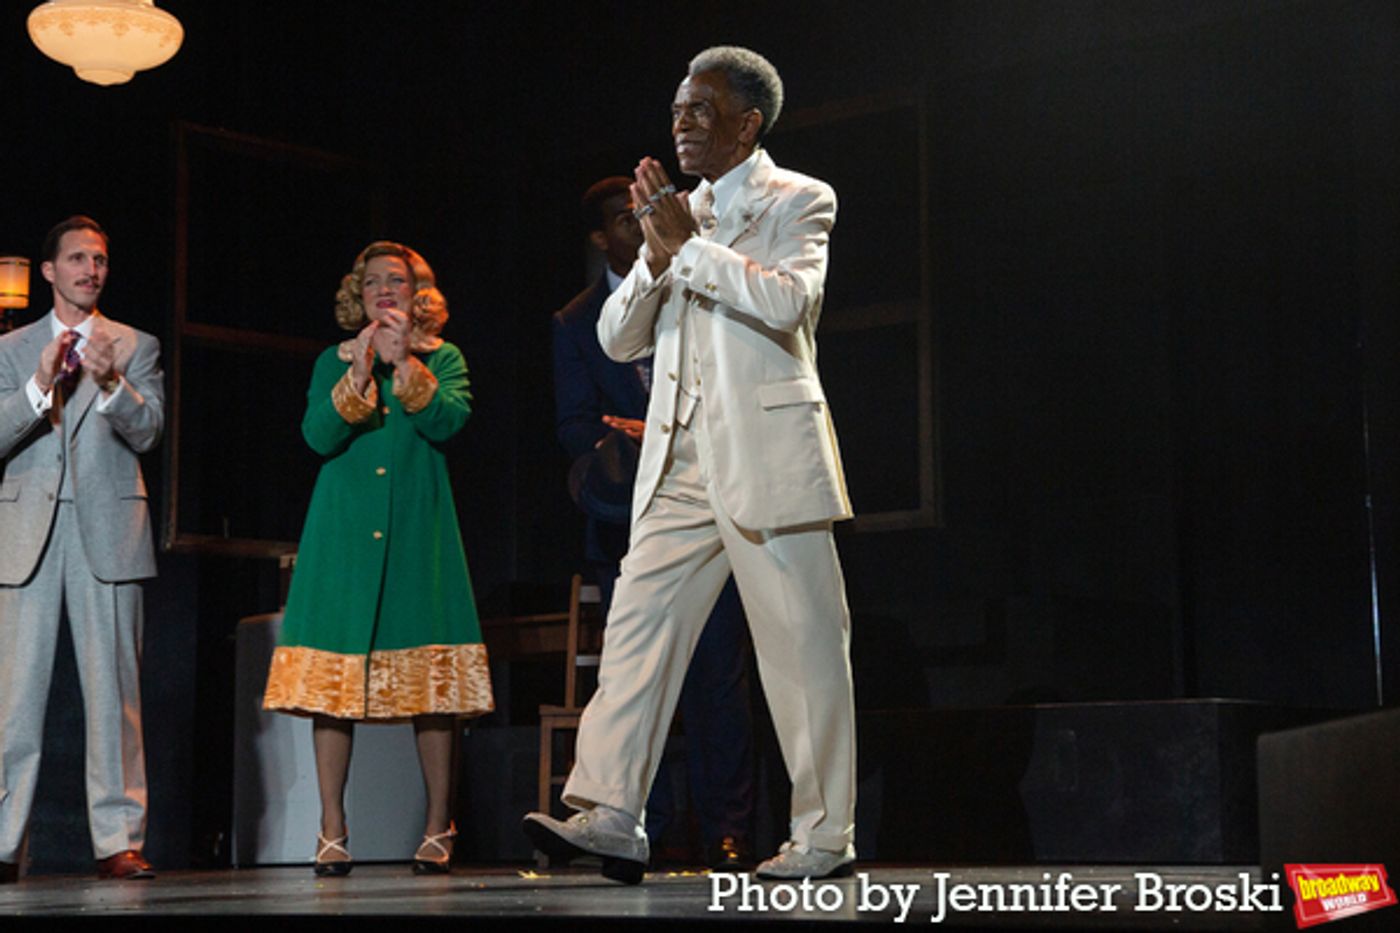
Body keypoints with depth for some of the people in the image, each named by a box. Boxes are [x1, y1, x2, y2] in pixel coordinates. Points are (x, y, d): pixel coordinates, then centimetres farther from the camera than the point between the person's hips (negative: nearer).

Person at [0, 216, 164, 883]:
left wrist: (110, 383, -17)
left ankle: (117, 841, 0)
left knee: (114, 687, -3)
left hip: (107, 528, 0)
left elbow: (148, 432, 0)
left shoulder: (135, 346, 13)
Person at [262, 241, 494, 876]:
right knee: (333, 679, -4)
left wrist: (404, 363, -14)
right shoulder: (333, 363, 14)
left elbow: (448, 421, -8)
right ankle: (332, 833, 2)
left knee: (430, 679, -5)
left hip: (418, 533, -1)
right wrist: (359, 375, -12)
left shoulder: (442, 358, 11)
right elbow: (318, 436, -2)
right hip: (344, 531, 1)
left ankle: (438, 829, 3)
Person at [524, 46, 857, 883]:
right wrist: (657, 256, -3)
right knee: (638, 625, -3)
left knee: (802, 644, -2)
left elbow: (789, 298, -18)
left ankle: (825, 833, 6)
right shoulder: (679, 212, 20)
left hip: (768, 459, -6)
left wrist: (689, 242, -14)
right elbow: (618, 338, 13)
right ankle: (609, 814, -4)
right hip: (681, 465, 6)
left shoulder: (799, 201, 2)